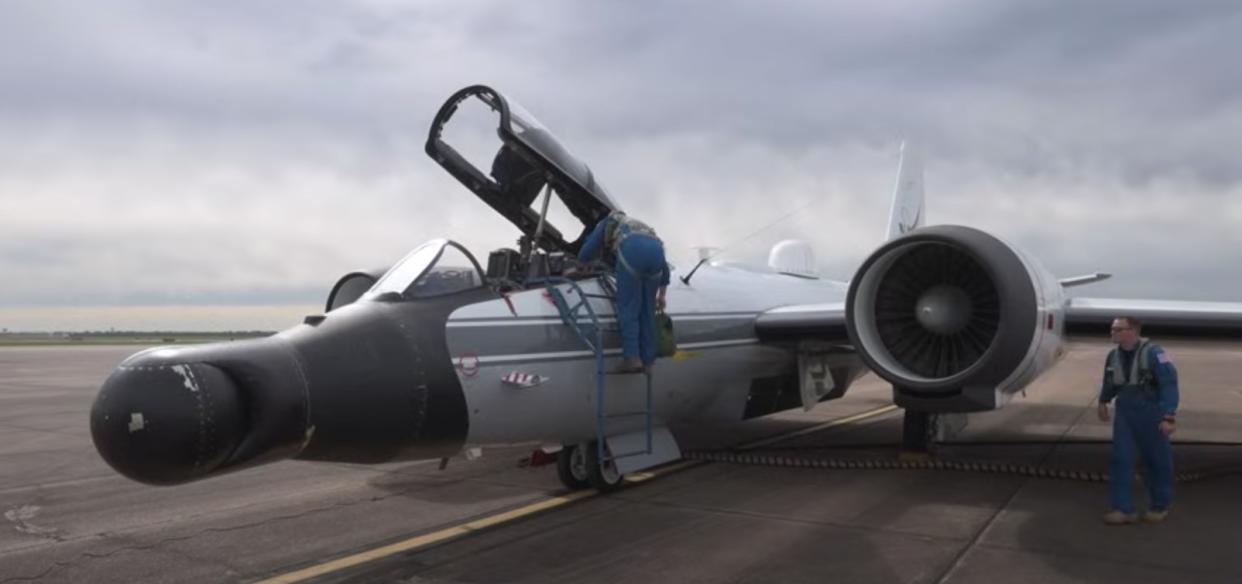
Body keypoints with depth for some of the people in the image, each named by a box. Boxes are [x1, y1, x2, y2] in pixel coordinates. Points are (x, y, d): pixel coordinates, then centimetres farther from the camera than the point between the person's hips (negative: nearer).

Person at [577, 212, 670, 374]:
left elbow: (585, 254, 24)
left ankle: (632, 358, -11)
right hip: (656, 251, 5)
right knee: (647, 309, 14)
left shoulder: (607, 223, 34)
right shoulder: (642, 228, 46)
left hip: (632, 251, -5)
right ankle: (647, 359, 13)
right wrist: (661, 295, 51)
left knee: (628, 308, -1)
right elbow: (664, 266, 44)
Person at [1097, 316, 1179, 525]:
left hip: (1151, 414, -5)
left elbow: (1169, 384, -22)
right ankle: (1123, 509, 3)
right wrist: (1103, 401, 28)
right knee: (1121, 459, -2)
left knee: (1157, 461, 10)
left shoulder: (1153, 353, -19)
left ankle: (1160, 506, 27)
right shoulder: (1113, 355, -1)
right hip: (1124, 413, 5)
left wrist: (1169, 417, -28)